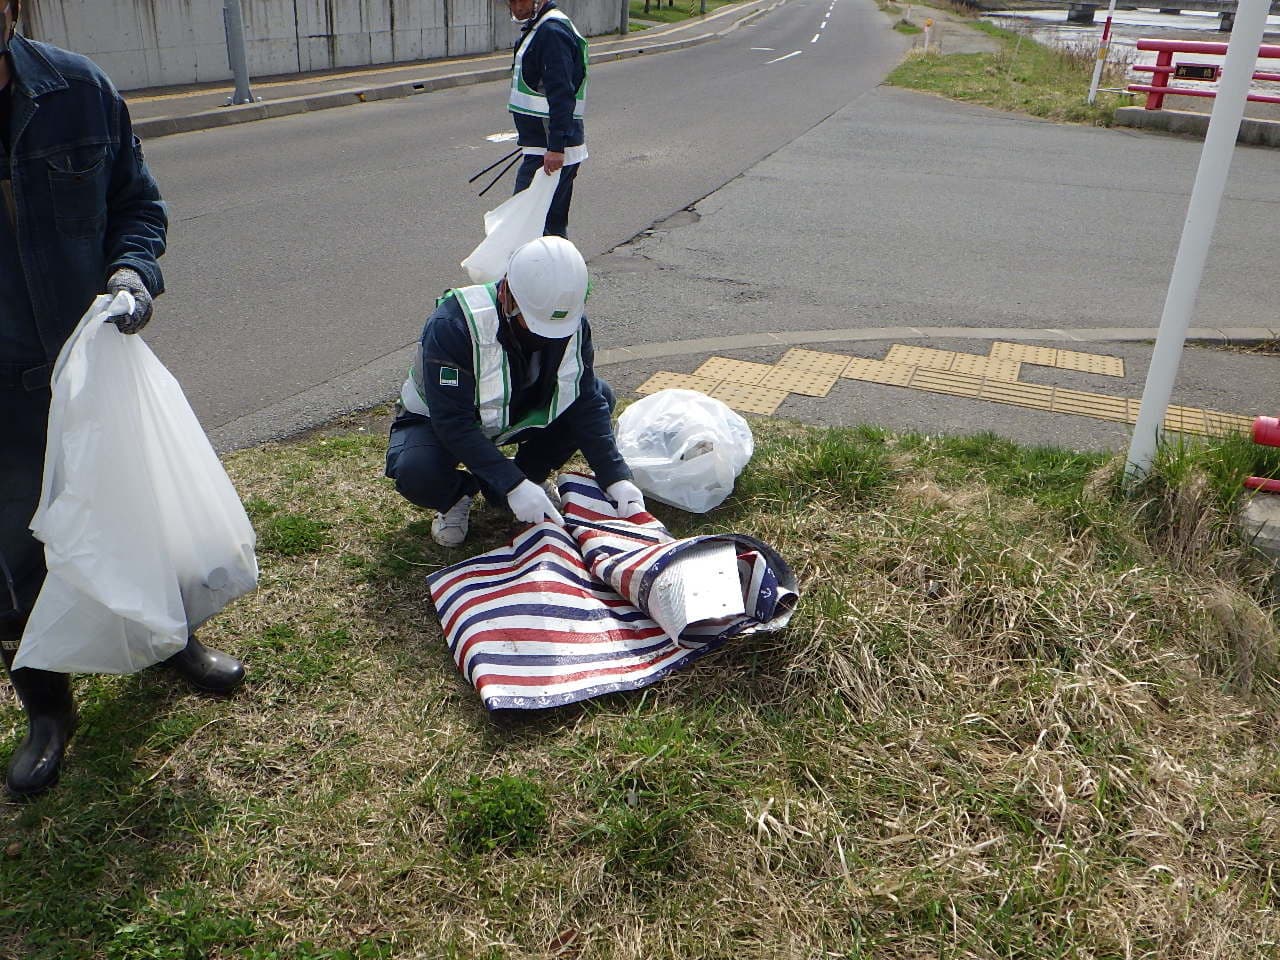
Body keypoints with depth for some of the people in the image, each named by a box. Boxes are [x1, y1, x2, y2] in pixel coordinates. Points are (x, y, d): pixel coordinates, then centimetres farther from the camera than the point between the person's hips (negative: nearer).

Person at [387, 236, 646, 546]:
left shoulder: (572, 321, -19)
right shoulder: (453, 325, -35)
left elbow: (586, 402, -16)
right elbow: (453, 423, -35)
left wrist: (616, 478, -26)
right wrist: (514, 486, -41)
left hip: (516, 415, 5)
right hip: (440, 421, -4)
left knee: (601, 395, -15)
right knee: (416, 472, -37)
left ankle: (528, 478, 1)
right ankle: (457, 494, 0)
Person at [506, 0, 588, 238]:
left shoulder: (552, 31, -16)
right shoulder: (537, 27, 18)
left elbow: (562, 95, -25)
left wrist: (556, 147, -30)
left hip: (549, 152, -10)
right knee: (553, 222, 14)